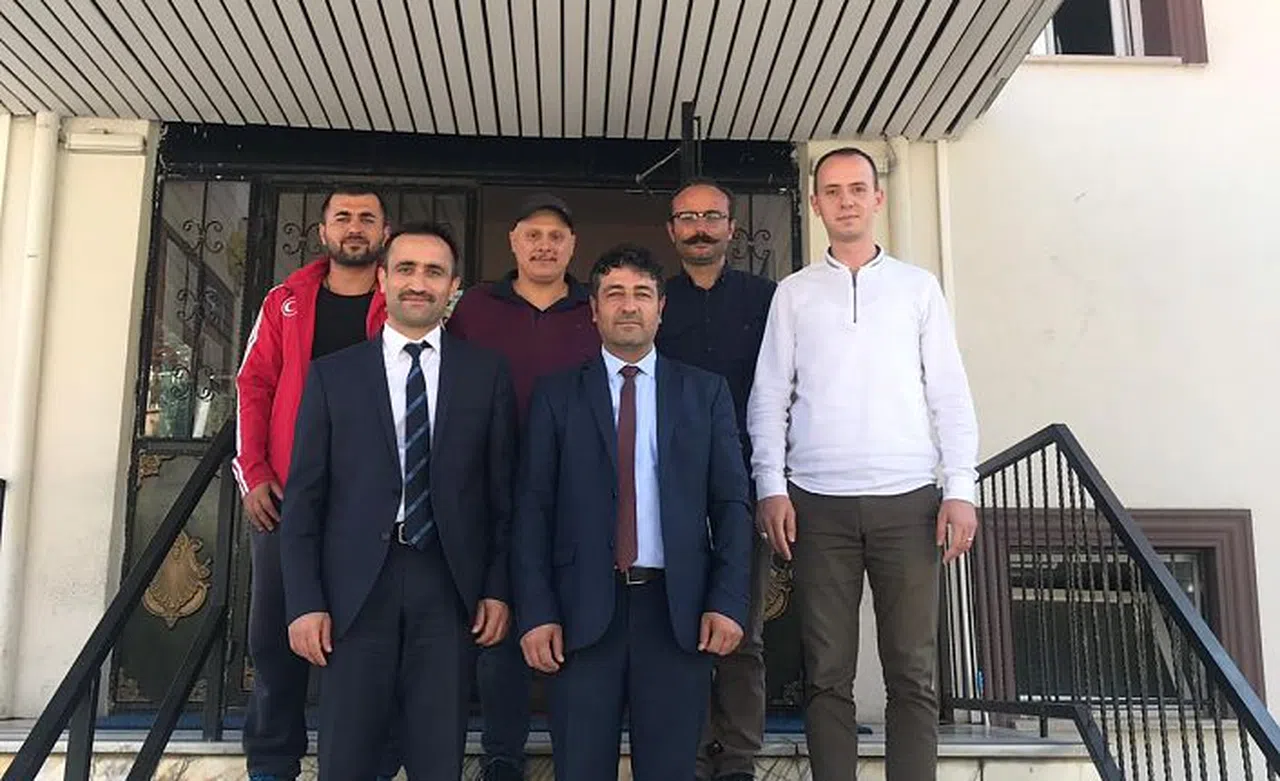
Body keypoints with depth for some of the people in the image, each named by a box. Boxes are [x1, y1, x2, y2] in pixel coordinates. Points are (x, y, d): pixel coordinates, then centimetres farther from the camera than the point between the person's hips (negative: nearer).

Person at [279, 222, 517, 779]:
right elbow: (304, 497, 4)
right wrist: (304, 602, -3)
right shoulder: (332, 374, 7)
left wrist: (498, 587, 0)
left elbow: (503, 489, 6)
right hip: (356, 586, 1)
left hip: (449, 585, 0)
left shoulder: (486, 373, 6)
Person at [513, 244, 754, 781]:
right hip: (583, 610, 0)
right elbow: (533, 509, 2)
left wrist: (728, 602, -5)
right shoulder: (556, 396, 7)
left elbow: (731, 503, 5)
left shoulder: (706, 392, 9)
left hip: (678, 609, 1)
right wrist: (536, 613, -6)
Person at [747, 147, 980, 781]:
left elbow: (949, 392, 8)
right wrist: (771, 487, -3)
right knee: (827, 673, 2)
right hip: (818, 503, 0)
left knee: (913, 672, 1)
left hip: (908, 500, 0)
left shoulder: (918, 288, 12)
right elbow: (770, 396, 8)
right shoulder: (794, 293, 12)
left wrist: (961, 488, -2)